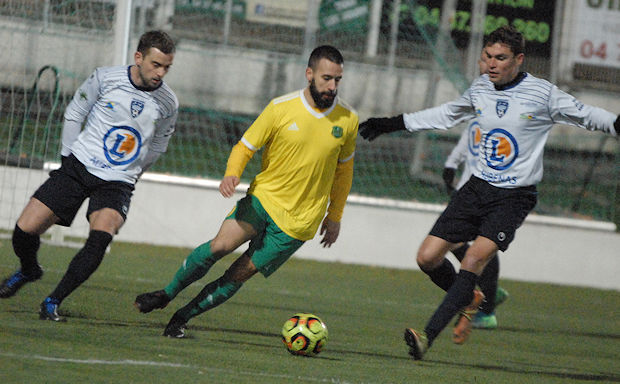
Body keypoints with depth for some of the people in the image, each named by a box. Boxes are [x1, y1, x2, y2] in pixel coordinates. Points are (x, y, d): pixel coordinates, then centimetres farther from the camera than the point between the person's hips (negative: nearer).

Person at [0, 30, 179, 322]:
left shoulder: (167, 103, -2)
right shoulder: (105, 78, -7)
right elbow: (74, 114, 8)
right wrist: (68, 156, 5)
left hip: (117, 183, 0)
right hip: (79, 167, 0)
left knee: (101, 236, -29)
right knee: (24, 230, -7)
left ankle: (53, 303, -18)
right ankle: (28, 271, 30)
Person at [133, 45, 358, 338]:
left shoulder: (347, 120, -1)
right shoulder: (281, 108, -7)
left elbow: (343, 167, 16)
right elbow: (245, 147, -1)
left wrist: (335, 216, 18)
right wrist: (232, 174, -23)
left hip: (297, 221, 1)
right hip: (264, 195, -1)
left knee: (240, 274, -7)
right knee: (221, 244, -24)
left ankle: (183, 316, 6)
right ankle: (167, 294, -4)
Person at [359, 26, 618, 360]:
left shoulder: (543, 93, -8)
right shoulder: (480, 88, 5)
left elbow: (587, 116, 0)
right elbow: (445, 115, 22)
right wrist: (391, 124, 25)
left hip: (515, 196, -5)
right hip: (478, 187, 5)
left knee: (474, 260, -24)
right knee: (427, 258, -4)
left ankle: (428, 336, -30)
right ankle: (468, 299, 27)